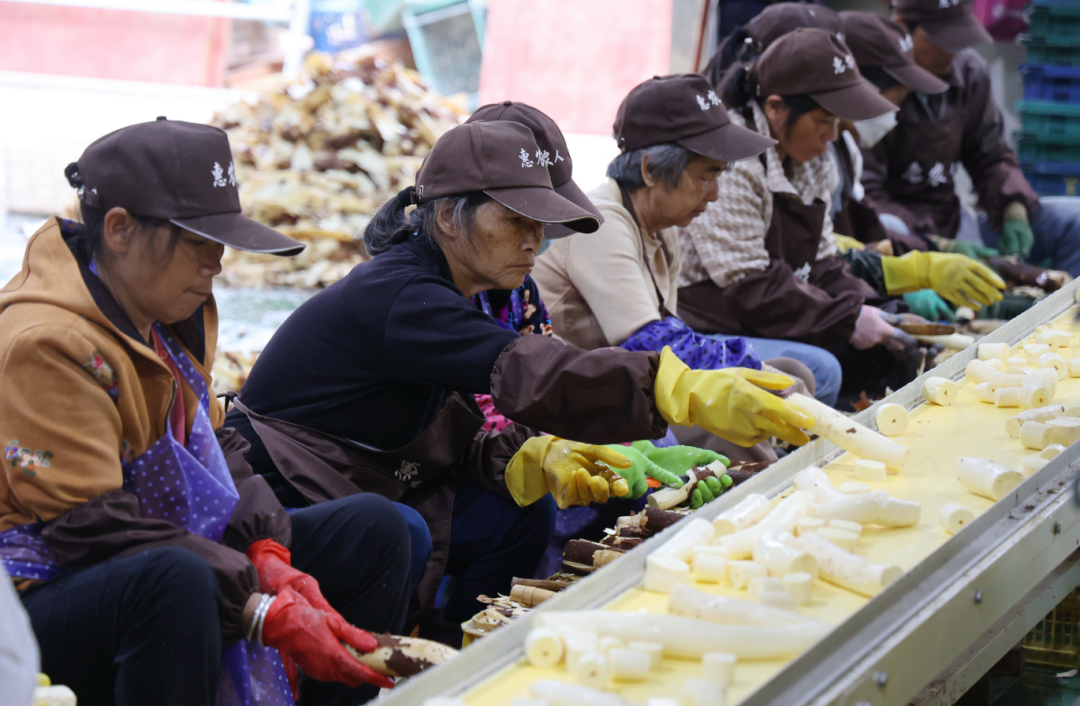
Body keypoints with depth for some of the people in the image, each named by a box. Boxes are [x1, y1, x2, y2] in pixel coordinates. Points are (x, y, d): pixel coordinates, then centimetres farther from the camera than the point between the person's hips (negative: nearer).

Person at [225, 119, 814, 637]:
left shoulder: (437, 291, 7)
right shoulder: (396, 297, -24)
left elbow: (454, 440, 6)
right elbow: (526, 375, -39)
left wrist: (535, 459, -15)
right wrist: (692, 392, -47)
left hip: (366, 492, 9)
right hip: (283, 508, -9)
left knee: (522, 513, 0)